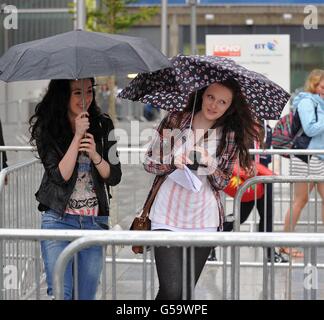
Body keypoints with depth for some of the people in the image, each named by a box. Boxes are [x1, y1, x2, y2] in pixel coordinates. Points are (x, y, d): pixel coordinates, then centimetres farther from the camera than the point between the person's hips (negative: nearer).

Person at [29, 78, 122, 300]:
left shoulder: (103, 126, 4)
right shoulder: (46, 128, -5)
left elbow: (114, 177, 3)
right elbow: (60, 175, -13)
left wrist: (95, 155, -16)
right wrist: (77, 136, -18)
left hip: (95, 221, 3)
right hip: (58, 219, -3)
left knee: (86, 294, 7)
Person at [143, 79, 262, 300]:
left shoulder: (230, 136, 3)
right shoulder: (175, 121, 0)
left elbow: (223, 183, 3)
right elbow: (149, 163, 2)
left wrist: (209, 164, -17)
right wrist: (174, 161, -17)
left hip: (204, 222, 2)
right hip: (167, 217, -2)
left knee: (186, 292, 9)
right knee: (172, 291, -13)